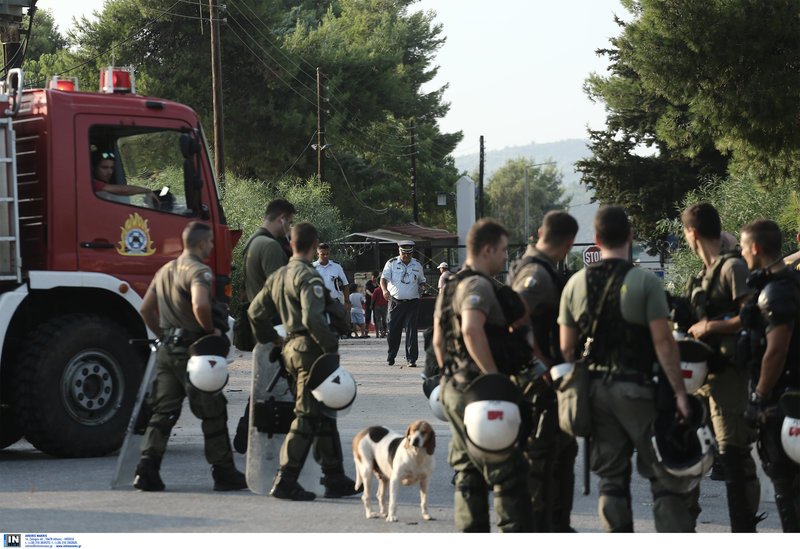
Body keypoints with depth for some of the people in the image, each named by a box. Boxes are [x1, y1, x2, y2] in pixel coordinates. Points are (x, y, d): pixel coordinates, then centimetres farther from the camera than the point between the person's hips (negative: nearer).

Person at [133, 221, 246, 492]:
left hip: (167, 350, 8)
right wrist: (212, 330, -16)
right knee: (213, 413, 3)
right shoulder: (199, 271, -13)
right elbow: (200, 305, -31)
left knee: (163, 412, 8)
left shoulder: (165, 270, 16)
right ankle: (224, 472, 8)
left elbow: (146, 309, 21)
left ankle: (147, 470, -2)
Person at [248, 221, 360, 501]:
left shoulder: (278, 276, 14)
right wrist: (331, 345, -15)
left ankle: (335, 477, 21)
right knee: (307, 417, -7)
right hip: (310, 348, -9)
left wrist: (270, 340, 25)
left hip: (291, 348, 9)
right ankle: (285, 480, -11)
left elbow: (255, 311, 16)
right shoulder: (308, 276, -13)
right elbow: (313, 318, -24)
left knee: (324, 415, 16)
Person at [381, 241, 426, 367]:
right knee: (393, 330, 2)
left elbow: (422, 281, 22)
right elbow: (383, 278, -8)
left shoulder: (417, 265, 10)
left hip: (412, 303, 1)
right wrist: (384, 290, -28)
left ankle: (411, 359, -6)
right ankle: (391, 357, 20)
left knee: (411, 330, -7)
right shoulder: (391, 263, 2)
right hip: (395, 302, -1)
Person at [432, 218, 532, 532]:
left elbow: (438, 339, 23)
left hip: (454, 387, 10)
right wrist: (495, 377, -28)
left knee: (468, 474, 14)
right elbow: (472, 330, -32)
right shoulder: (479, 285, -15)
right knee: (507, 471, -7)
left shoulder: (449, 285, 17)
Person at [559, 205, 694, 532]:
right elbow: (663, 342, -13)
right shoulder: (645, 282, -10)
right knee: (664, 477, 1)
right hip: (635, 388, -5)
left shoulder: (576, 284, 4)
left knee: (611, 478, 10)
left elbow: (566, 347, 7)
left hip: (595, 389, 5)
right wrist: (679, 391, -8)